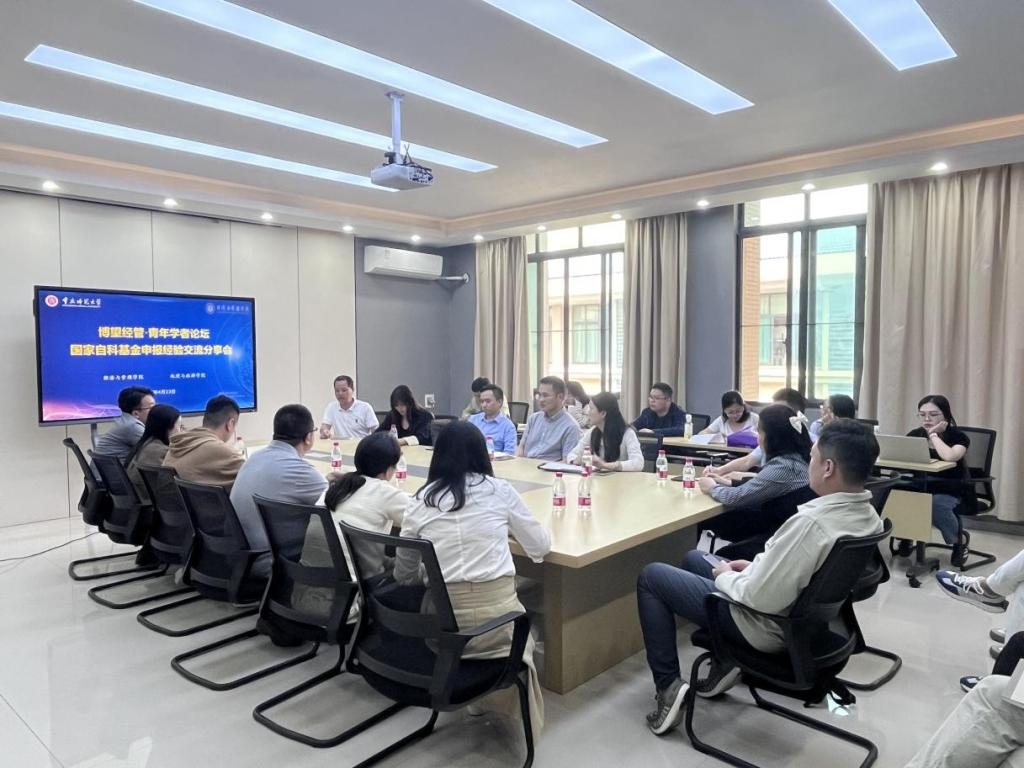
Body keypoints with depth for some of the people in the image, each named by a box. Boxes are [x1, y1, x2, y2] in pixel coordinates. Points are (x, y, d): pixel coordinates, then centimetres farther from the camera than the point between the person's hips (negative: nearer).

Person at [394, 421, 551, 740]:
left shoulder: (420, 501, 3)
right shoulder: (500, 491, 1)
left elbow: (403, 574, 13)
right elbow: (541, 547, 11)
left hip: (442, 619, 1)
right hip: (496, 611, 0)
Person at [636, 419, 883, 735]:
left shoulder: (811, 522, -35)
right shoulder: (868, 516, -6)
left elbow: (761, 598, -30)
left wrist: (726, 576, -11)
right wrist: (756, 565, 5)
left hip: (768, 626, -9)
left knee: (651, 576, 5)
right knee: (693, 557, 25)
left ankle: (668, 688, 7)